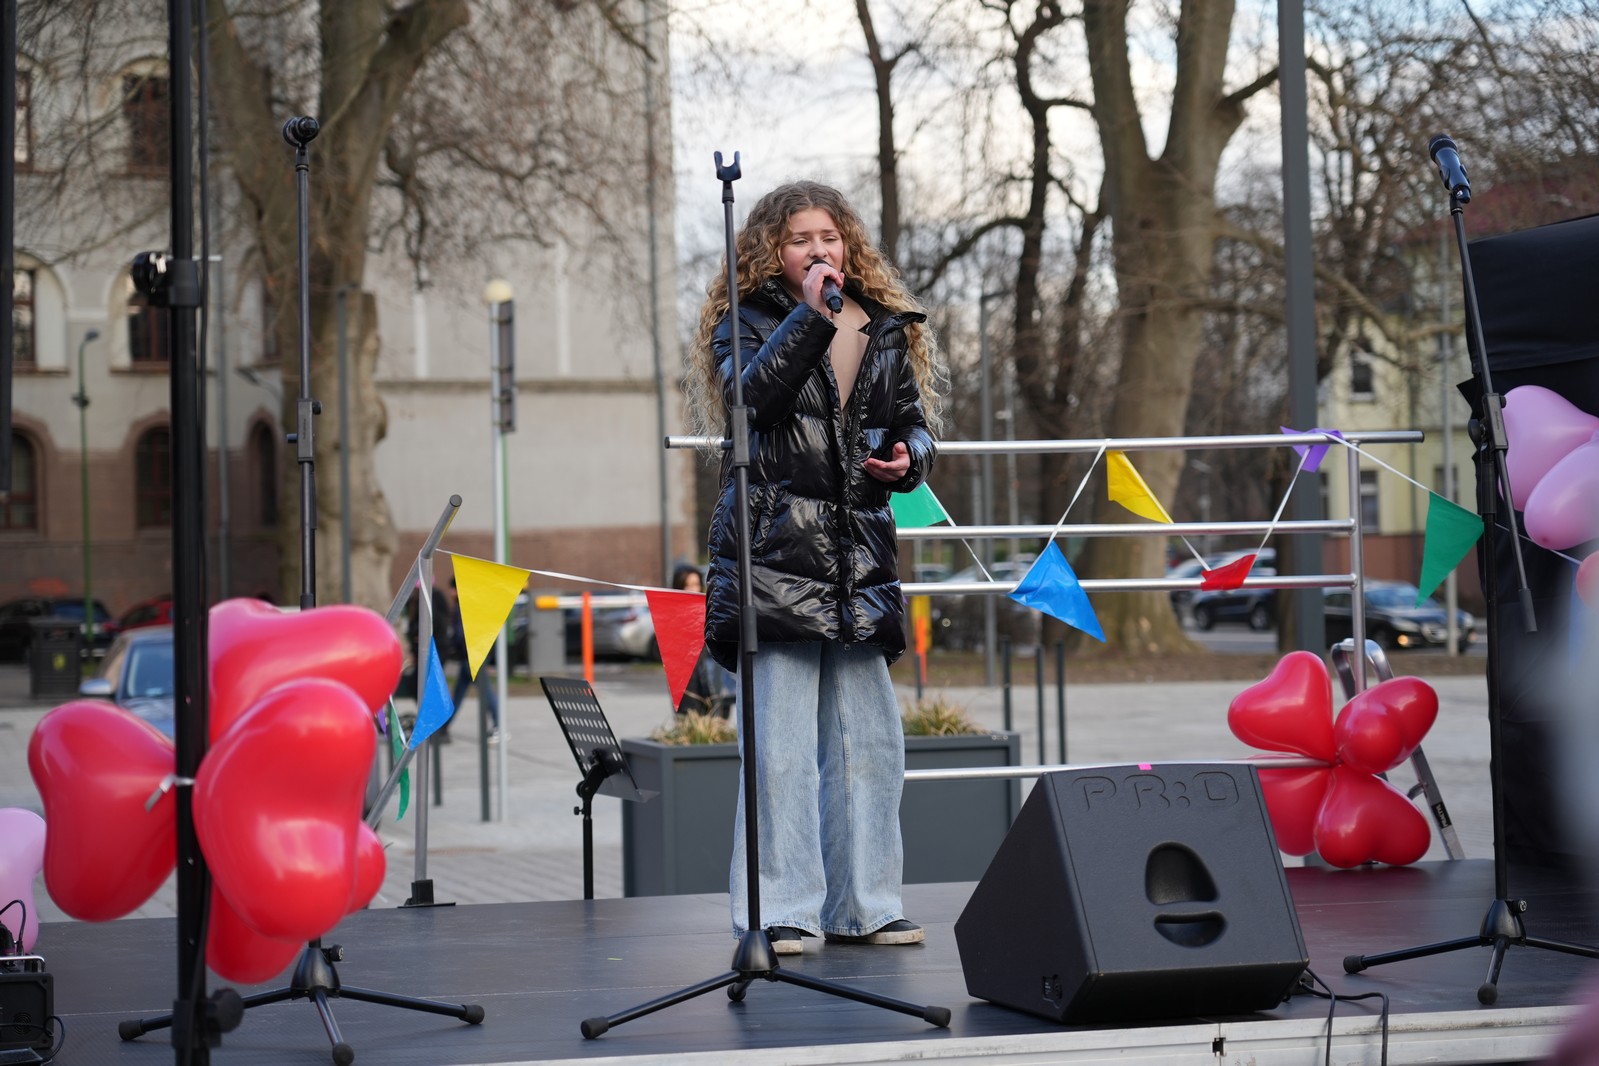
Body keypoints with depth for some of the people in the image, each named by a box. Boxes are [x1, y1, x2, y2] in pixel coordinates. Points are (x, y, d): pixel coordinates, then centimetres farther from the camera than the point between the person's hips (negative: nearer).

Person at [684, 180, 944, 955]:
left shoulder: (886, 329, 17)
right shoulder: (751, 321, 5)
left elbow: (914, 419, 24)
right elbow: (755, 394, -15)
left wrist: (908, 458, 3)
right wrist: (812, 314, -17)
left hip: (860, 550, 5)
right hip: (774, 546, -4)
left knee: (867, 738, 5)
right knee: (781, 738, -8)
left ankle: (863, 905, 14)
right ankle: (779, 913, -4)